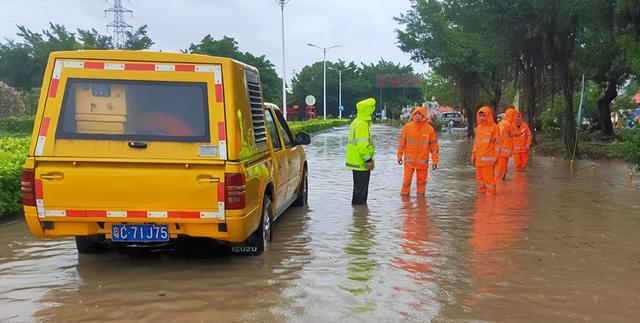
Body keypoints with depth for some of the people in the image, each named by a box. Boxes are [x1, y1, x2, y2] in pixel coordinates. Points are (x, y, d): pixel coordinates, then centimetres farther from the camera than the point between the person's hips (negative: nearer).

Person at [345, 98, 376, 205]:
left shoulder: (356, 122, 15)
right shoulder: (362, 124, -19)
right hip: (361, 163, -11)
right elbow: (362, 144, -25)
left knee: (360, 187, 19)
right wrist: (368, 160, -22)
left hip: (356, 162, 11)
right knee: (361, 189, -3)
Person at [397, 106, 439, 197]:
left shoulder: (429, 129, -3)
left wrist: (435, 160, 0)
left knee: (422, 180, 10)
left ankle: (420, 195, 23)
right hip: (409, 160, 0)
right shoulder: (407, 127, -3)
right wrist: (399, 156, 4)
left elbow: (434, 145, 1)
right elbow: (401, 142, 4)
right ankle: (404, 194, 16)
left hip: (423, 161, 0)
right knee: (407, 179, 2)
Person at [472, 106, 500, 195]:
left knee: (488, 175, -5)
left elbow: (497, 143, -7)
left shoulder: (494, 127, -6)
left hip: (488, 158, -6)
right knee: (479, 175, 10)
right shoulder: (478, 128, 11)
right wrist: (473, 155, 14)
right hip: (479, 158, 6)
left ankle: (490, 191, 8)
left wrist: (495, 157, -12)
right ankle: (482, 190, 24)